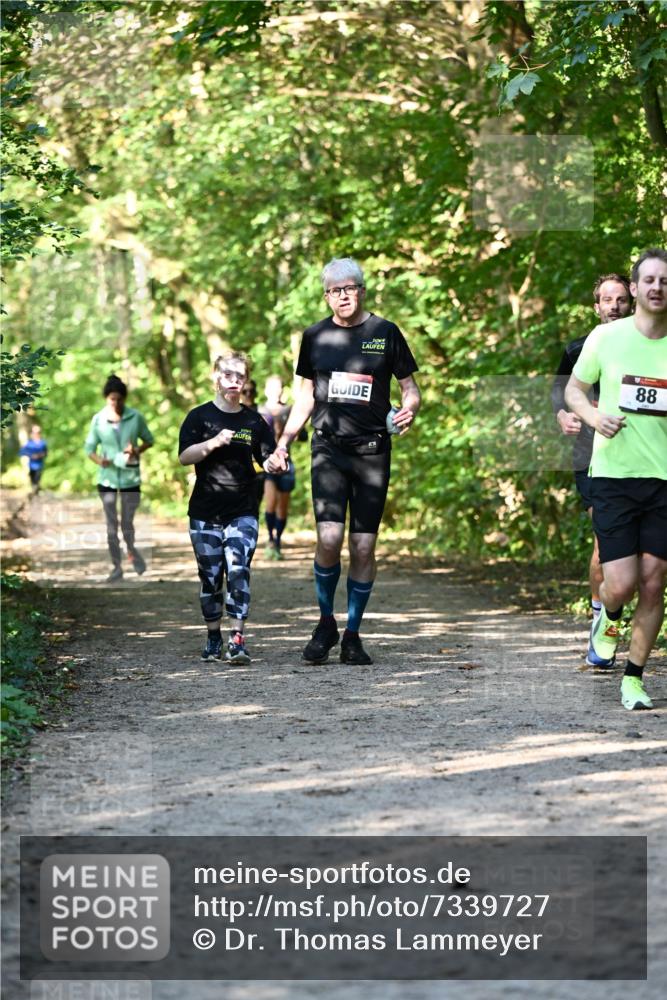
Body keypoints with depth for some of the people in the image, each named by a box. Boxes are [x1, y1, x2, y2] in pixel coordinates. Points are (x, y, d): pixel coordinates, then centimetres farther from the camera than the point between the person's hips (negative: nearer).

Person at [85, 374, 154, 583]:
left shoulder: (135, 417, -7)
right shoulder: (98, 420, -6)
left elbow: (148, 440, 7)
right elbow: (90, 448, 1)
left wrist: (137, 451, -14)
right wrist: (99, 460, -21)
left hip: (130, 477, 0)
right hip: (107, 477, 1)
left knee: (127, 523, 2)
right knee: (111, 524, 4)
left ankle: (131, 550, 35)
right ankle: (116, 567, 14)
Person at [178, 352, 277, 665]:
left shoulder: (253, 421, 7)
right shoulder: (200, 416, 2)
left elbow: (267, 461, 7)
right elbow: (184, 456, -6)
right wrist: (213, 443, -20)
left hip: (243, 512, 0)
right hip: (205, 512, 0)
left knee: (238, 571, -12)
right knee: (210, 577, 7)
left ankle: (237, 640, -16)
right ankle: (213, 638, 20)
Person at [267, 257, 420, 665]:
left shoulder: (385, 333, 4)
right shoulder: (316, 337, 10)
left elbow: (410, 388, 9)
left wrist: (410, 410, -13)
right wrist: (284, 443, 9)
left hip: (372, 451, 0)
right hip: (328, 448, 1)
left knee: (364, 546, -1)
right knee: (329, 538, -15)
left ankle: (353, 634, 12)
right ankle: (326, 622, 6)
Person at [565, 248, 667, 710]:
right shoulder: (606, 337, -1)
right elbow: (574, 389, 11)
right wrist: (593, 416, -9)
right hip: (613, 475, -1)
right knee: (621, 583, -8)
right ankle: (609, 618, 29)